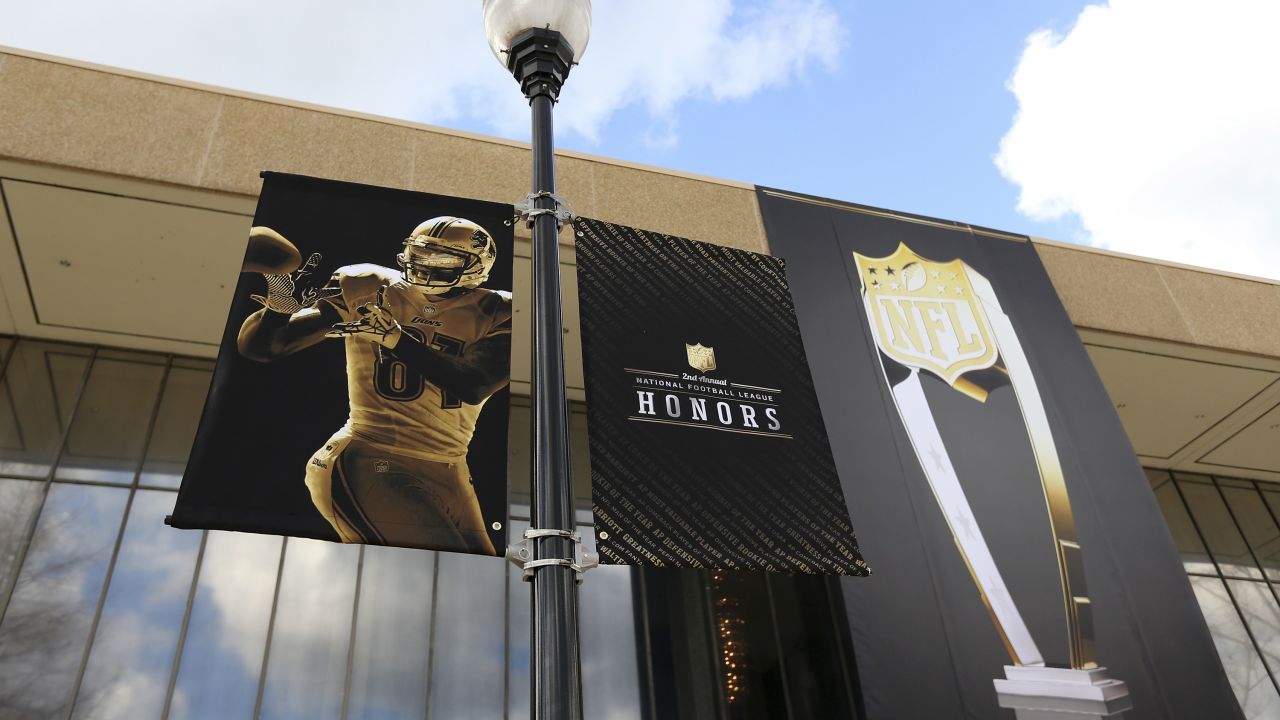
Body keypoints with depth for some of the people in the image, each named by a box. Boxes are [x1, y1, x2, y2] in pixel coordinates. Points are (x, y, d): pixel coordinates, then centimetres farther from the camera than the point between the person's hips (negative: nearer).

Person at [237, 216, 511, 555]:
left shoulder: (495, 314, 0)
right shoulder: (370, 289, -2)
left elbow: (473, 388, -20)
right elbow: (259, 346, 0)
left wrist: (395, 338, -25)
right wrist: (278, 307, -22)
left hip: (449, 475, 5)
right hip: (370, 463, -4)